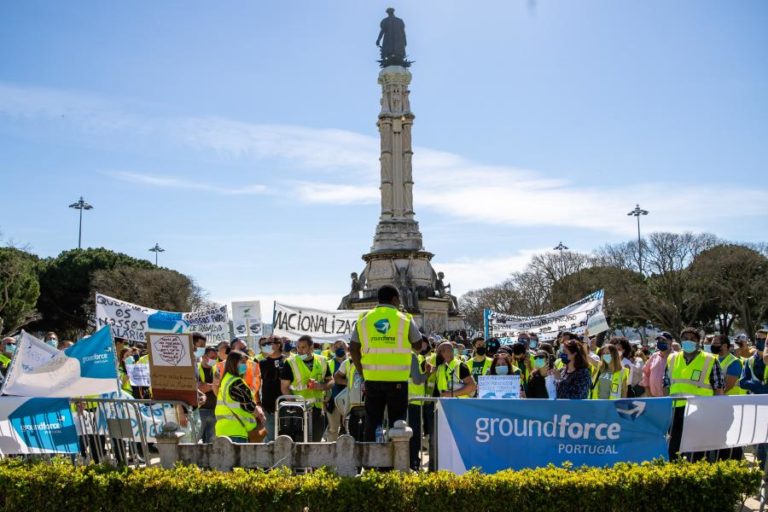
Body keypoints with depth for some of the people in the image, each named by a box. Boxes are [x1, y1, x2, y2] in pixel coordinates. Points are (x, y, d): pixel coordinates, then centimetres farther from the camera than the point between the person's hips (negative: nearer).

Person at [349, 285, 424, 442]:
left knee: (372, 422, 10)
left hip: (372, 378, 2)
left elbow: (353, 349, 7)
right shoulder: (405, 319, 0)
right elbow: (418, 346, 7)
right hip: (398, 379, -2)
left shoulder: (364, 319, 7)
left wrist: (361, 372, 14)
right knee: (397, 423, 6)